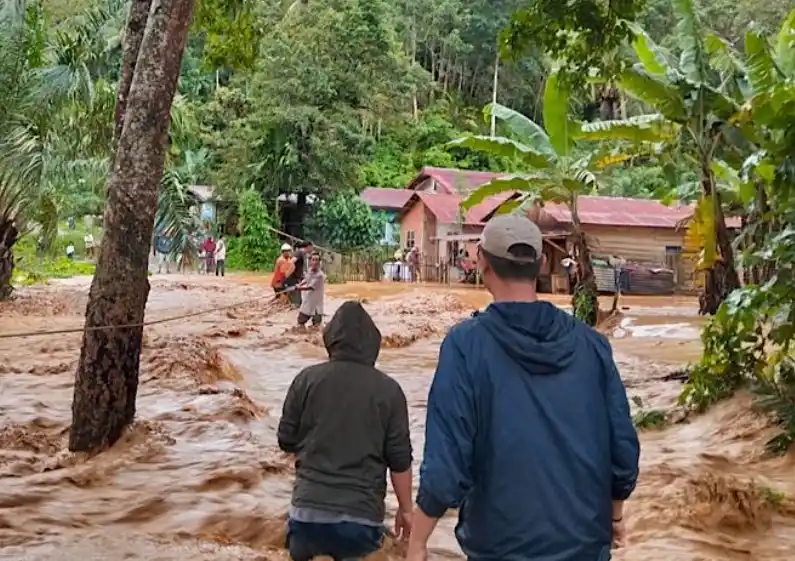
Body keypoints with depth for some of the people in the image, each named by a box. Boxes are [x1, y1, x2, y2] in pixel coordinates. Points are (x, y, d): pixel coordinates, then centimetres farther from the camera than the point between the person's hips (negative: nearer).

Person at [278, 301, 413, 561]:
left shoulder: (307, 379, -3)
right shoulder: (389, 389, -3)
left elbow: (286, 440, 5)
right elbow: (400, 459, -1)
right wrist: (406, 509, 12)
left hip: (309, 511, 1)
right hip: (362, 516, -1)